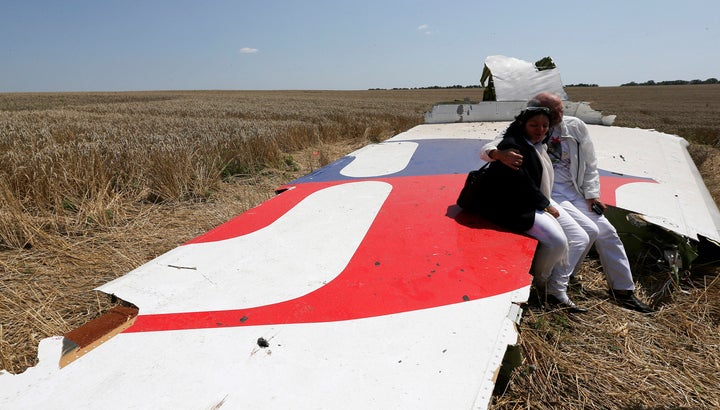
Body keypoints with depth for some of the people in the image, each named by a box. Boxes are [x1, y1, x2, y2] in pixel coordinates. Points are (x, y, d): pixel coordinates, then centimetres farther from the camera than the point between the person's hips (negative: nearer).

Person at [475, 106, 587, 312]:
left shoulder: (536, 145, 17)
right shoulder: (512, 145, -14)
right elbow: (520, 184, -19)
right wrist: (546, 205, -10)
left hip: (535, 204, 11)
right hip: (513, 208, -11)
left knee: (581, 238, -1)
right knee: (557, 240, -26)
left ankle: (557, 293, 4)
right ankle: (538, 284, 2)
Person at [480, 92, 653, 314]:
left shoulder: (575, 127, 2)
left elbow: (590, 164, 11)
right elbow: (486, 149, -17)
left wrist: (592, 194, 5)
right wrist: (499, 154, -41)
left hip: (575, 193, 6)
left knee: (607, 232, 5)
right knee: (588, 230, -20)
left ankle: (623, 290, 23)